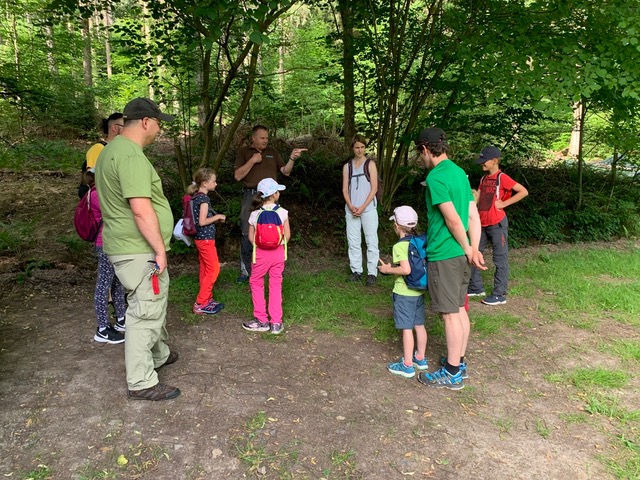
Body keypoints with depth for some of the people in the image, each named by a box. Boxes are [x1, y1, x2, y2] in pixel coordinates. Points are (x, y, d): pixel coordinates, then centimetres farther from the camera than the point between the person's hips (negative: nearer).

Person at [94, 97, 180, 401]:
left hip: (132, 247, 11)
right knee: (146, 313, -1)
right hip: (139, 251, -11)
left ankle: (159, 355, 42)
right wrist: (160, 249, -20)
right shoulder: (131, 156, -21)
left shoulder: (113, 149, 14)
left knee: (154, 305, 24)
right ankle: (141, 383, 10)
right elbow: (141, 209, -28)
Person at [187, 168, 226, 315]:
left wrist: (215, 218, 11)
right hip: (206, 238, -9)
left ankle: (207, 299, 24)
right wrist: (218, 216, -10)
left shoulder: (195, 197, 10)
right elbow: (202, 221, -22)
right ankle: (200, 304, 0)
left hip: (199, 238, 9)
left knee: (205, 269, 15)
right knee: (213, 270, -3)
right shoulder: (204, 198, -17)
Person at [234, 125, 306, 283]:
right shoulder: (244, 152, 4)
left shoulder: (273, 152, 10)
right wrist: (253, 160, -13)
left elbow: (286, 171, 6)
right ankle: (245, 270, 12)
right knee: (248, 235, 2)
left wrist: (292, 158, -11)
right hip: (251, 196, -1)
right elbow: (238, 176, -5)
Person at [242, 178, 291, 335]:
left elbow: (251, 237, -3)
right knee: (276, 285, 11)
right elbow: (287, 235, -2)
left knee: (256, 283, 15)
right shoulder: (283, 212, -7)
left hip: (261, 253, -1)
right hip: (278, 252, 1)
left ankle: (262, 321, 18)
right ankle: (276, 322, 14)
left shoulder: (255, 214, -7)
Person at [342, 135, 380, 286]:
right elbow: (345, 189, 7)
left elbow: (374, 188, -4)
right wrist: (351, 206, -9)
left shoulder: (370, 164, 2)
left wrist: (363, 207, -11)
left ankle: (372, 273, 1)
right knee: (353, 241, 5)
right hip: (351, 209, 3)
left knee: (371, 241, -3)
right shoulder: (347, 166, 10)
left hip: (368, 208, -3)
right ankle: (356, 270, 14)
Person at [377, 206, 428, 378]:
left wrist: (388, 269, -12)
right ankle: (420, 358, 30)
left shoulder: (399, 246, -18)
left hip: (404, 294, -7)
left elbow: (406, 269, -27)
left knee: (407, 329, 1)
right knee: (419, 325, 17)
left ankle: (407, 366, 10)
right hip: (420, 291, 7)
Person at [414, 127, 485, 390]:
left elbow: (453, 219, -20)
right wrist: (474, 249, 5)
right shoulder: (459, 172, 12)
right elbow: (474, 216, 9)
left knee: (450, 313, 0)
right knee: (459, 309, 16)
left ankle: (452, 373, 11)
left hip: (444, 255, -9)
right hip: (460, 253, 9)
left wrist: (469, 251, -8)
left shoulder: (436, 176, -16)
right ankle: (459, 362, 29)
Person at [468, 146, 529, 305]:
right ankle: (476, 288, 23)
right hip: (482, 224, 8)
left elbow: (523, 192, -16)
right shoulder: (484, 179, 14)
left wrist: (504, 203, -15)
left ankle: (499, 295, 6)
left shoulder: (502, 178, -9)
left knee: (500, 259, 0)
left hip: (497, 224, -8)